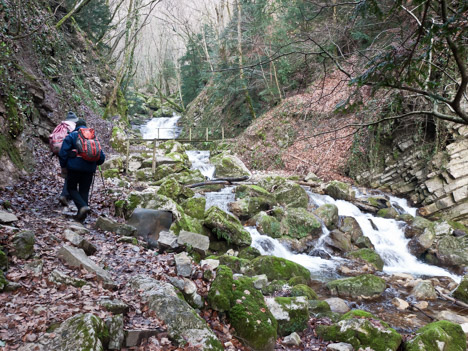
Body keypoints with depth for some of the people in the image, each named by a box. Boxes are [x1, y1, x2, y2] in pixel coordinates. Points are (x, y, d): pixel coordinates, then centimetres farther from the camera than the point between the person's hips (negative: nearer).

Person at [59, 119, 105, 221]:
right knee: (84, 191, 11)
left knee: (71, 188, 12)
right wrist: (94, 163, 27)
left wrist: (63, 166, 3)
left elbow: (63, 152, -6)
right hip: (89, 169, 3)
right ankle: (81, 216, 12)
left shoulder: (72, 135, 2)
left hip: (75, 167, -3)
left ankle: (83, 206, -11)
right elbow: (101, 156, 10)